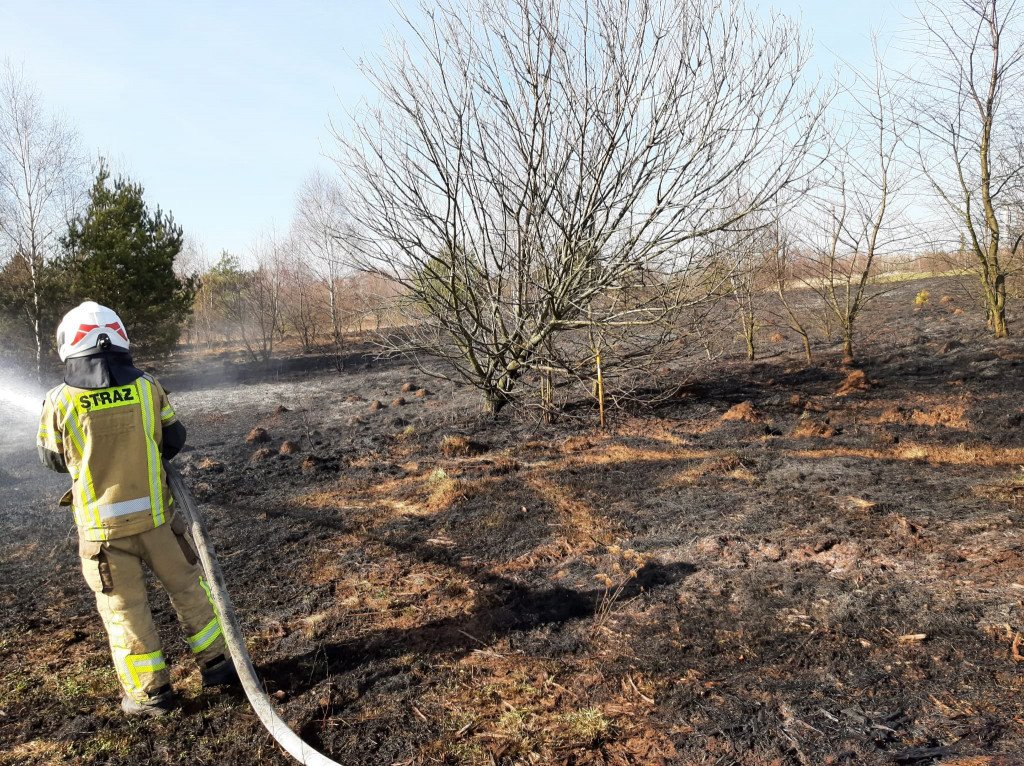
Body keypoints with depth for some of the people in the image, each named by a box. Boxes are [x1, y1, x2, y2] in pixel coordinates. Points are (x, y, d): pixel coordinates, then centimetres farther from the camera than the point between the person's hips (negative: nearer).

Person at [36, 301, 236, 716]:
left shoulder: (60, 402, -12)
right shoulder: (147, 387, -8)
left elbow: (51, 458, 5)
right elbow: (174, 440, 5)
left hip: (103, 526, -1)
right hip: (155, 514, 1)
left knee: (124, 608, 13)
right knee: (187, 587, 18)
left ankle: (149, 692, 21)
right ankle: (217, 662, 27)